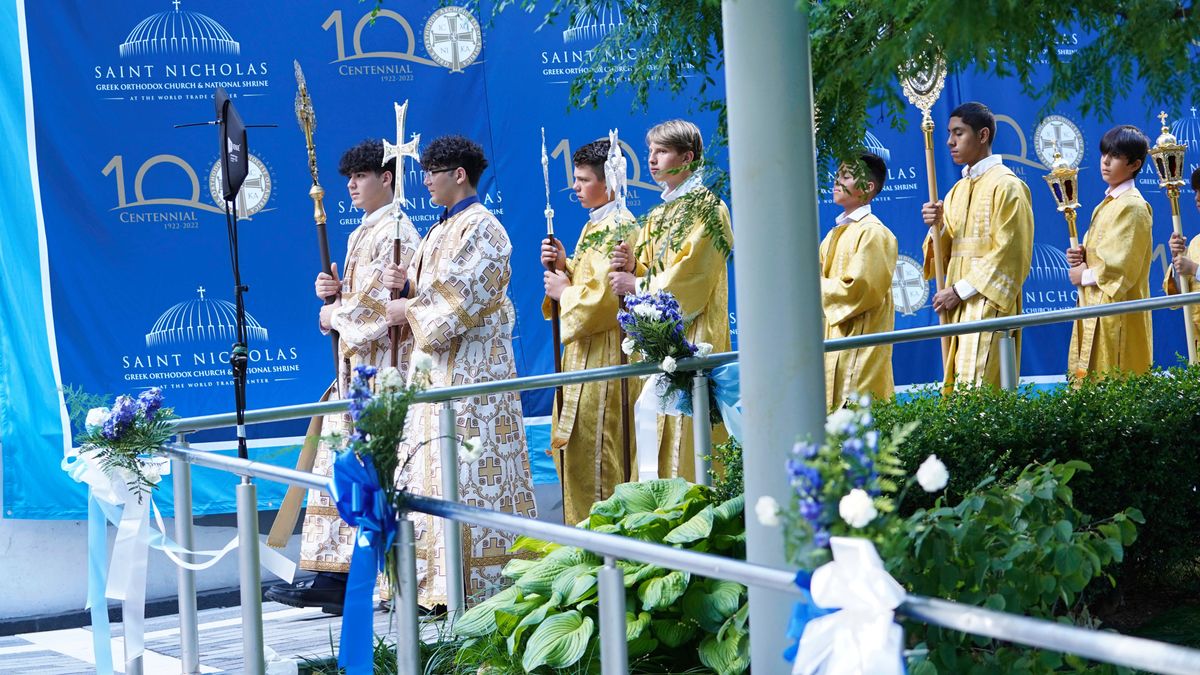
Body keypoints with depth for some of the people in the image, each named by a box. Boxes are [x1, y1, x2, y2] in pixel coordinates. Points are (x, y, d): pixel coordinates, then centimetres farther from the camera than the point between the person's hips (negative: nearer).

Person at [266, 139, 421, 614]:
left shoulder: (394, 232, -10)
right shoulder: (364, 233, 19)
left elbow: (382, 301, -17)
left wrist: (337, 316, -4)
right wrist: (335, 289, 3)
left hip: (381, 364, -10)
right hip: (357, 362, 10)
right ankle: (333, 575, 3)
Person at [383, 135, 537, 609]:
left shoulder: (480, 227, -9)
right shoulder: (441, 232, 19)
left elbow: (466, 298, -17)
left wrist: (410, 310, -11)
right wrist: (405, 285, 0)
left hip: (472, 364, -10)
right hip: (437, 365, 10)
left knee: (468, 469, -9)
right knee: (434, 467, 6)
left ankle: (479, 582, -8)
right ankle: (439, 580, 8)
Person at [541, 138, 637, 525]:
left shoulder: (618, 227, -15)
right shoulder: (595, 225, 17)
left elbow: (605, 295, -23)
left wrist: (564, 291, -9)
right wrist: (561, 267, 5)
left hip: (603, 355, -11)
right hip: (581, 351, 11)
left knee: (595, 454, -8)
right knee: (574, 450, 12)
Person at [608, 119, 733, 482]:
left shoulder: (706, 208, -6)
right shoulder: (657, 216, 19)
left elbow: (689, 277, -15)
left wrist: (637, 285, -13)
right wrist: (632, 266, -3)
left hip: (693, 337, -8)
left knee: (688, 438, -11)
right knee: (659, 439, 5)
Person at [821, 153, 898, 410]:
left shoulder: (872, 232, -11)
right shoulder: (836, 234, 17)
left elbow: (860, 288, -18)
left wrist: (816, 287, -9)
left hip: (860, 337, -9)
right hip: (834, 336, 9)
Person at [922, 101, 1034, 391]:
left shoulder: (1006, 185, -6)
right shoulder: (958, 190, 18)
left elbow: (1008, 254, -11)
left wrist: (960, 291, -14)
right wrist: (938, 226, -5)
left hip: (988, 304, -8)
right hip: (958, 305, 8)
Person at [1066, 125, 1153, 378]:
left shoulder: (1132, 206, -12)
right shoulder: (1107, 204, 16)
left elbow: (1122, 268, -18)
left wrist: (1085, 276, -8)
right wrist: (1080, 256, 2)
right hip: (1095, 307, 9)